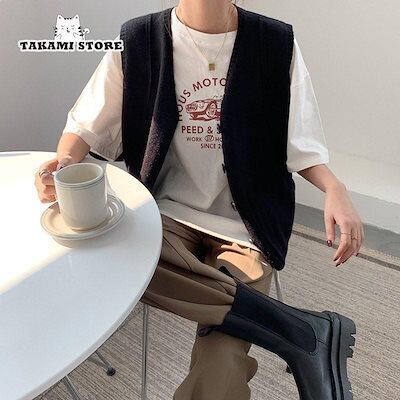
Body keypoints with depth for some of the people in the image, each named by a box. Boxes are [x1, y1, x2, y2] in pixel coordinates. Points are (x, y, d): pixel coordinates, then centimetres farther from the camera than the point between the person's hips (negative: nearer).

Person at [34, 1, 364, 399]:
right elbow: (85, 126, 7)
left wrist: (334, 187, -15)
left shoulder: (277, 43, 1)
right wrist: (65, 162, -16)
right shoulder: (137, 41, 0)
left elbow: (299, 144, 5)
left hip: (246, 225, -2)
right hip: (169, 213, 3)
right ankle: (302, 329, -21)